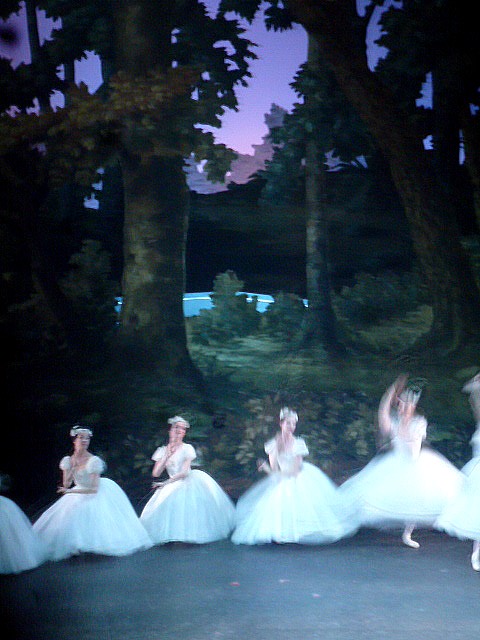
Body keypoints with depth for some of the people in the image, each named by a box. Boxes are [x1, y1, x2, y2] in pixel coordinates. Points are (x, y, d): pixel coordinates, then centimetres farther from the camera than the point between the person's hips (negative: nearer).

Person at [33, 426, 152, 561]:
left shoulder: (93, 461, -19)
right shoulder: (68, 460, -2)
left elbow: (94, 489, -22)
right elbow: (66, 484, -5)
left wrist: (71, 491, -25)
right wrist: (73, 467, -16)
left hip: (96, 496, -5)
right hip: (78, 494, 5)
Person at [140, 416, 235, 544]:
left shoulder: (187, 448, -2)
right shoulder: (162, 450, 8)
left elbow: (184, 472, -11)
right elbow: (155, 473, -1)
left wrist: (166, 483, -11)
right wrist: (167, 455, -7)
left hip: (189, 482, -4)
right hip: (172, 487, 4)